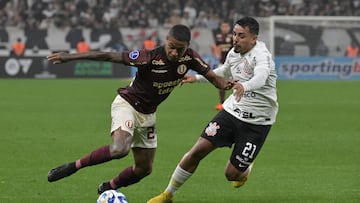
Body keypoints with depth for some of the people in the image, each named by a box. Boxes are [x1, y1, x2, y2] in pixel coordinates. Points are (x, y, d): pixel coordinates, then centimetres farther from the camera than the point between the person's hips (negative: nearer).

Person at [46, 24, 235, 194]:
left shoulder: (189, 58, -14)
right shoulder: (150, 57, -29)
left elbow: (212, 76, -3)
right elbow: (109, 56, -26)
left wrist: (224, 83, -29)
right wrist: (70, 57, -26)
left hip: (147, 114, 6)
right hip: (127, 104, -6)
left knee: (144, 168, 11)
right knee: (120, 149, -34)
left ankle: (107, 188, 35)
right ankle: (72, 167, -18)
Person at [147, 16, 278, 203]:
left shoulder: (261, 55, -20)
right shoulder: (234, 53, 3)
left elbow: (261, 77, -43)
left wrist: (245, 86, -64)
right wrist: (197, 78, 25)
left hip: (257, 122, -6)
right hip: (232, 111, 6)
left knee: (232, 174, -4)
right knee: (199, 149, -8)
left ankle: (246, 169, 36)